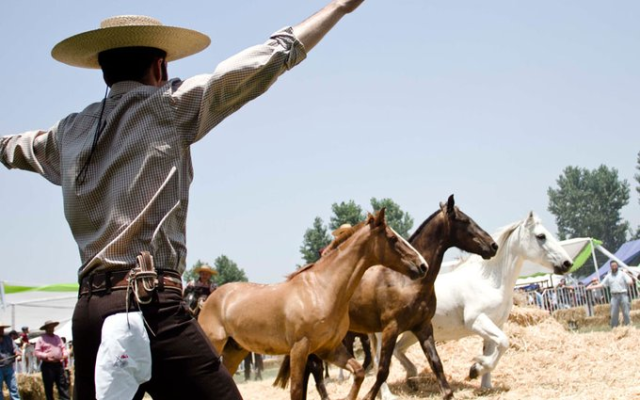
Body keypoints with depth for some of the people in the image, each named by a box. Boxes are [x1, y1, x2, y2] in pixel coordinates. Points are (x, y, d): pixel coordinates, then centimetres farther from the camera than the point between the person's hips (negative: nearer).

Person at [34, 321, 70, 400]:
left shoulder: (57, 338, 18)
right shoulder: (41, 339, 1)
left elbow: (63, 347, 21)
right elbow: (36, 352, -4)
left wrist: (64, 354, 0)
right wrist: (46, 356, -19)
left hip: (58, 364, 5)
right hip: (47, 365, -5)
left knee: (63, 384, 1)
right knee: (48, 386, 0)